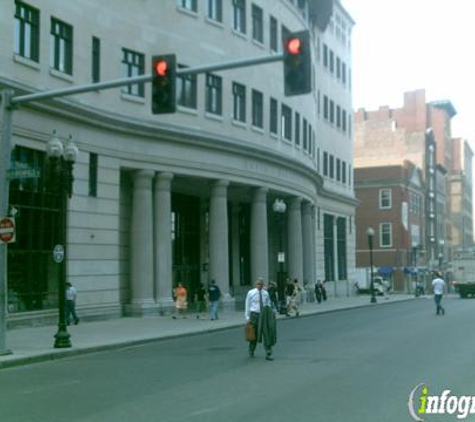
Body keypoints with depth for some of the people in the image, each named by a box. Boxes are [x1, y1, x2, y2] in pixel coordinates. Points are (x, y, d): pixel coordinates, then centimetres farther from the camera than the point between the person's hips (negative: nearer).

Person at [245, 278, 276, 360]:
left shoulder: (266, 293, 5)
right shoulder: (251, 293, -2)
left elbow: (268, 305, 11)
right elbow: (247, 305, 0)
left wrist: (269, 315, 2)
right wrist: (247, 317, -4)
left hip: (264, 315, 2)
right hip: (254, 314, -1)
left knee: (267, 334, -8)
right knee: (254, 335, 11)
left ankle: (268, 354, -8)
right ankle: (251, 352, 33)